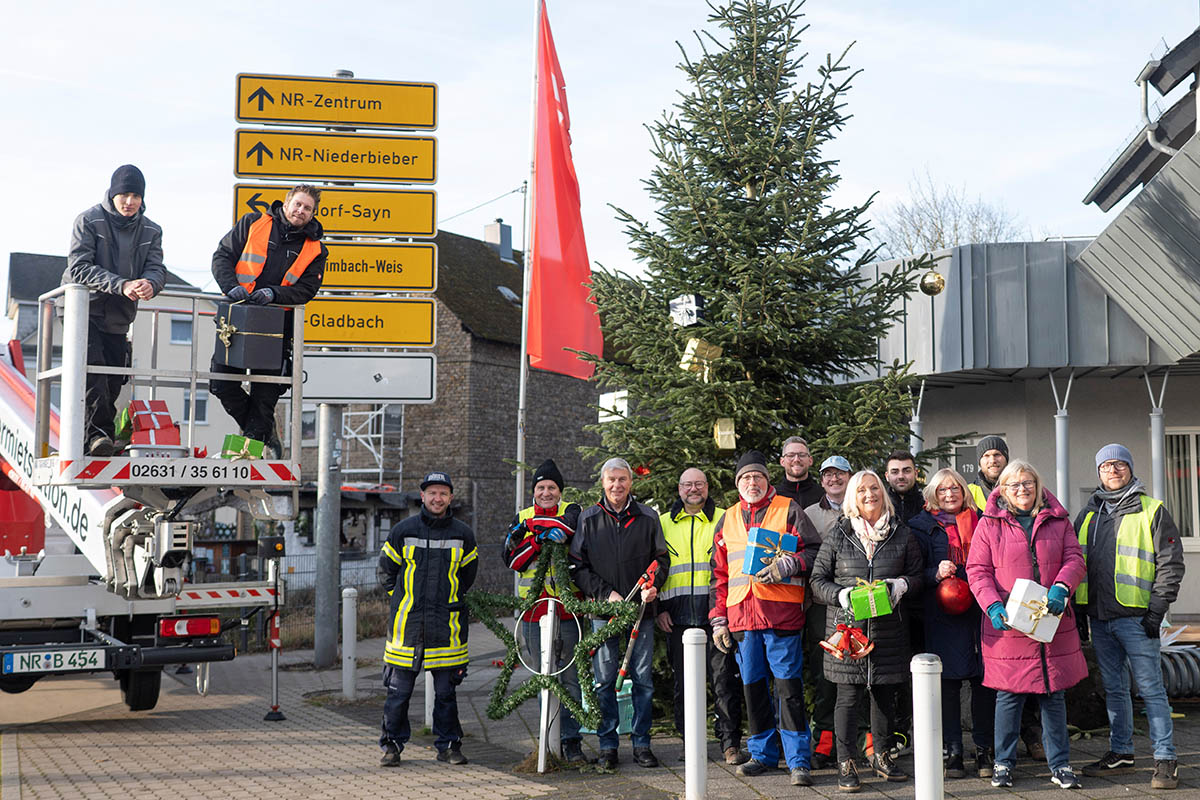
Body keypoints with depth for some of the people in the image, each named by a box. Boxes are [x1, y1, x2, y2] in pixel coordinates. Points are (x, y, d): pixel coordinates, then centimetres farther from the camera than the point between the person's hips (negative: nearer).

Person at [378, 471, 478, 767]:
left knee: (446, 690, 6)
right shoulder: (403, 530, 2)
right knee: (398, 688, 1)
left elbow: (468, 574, 20)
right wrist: (403, 599, 10)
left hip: (447, 624, 1)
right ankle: (392, 745, 13)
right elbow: (386, 570, 13)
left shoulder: (463, 534, 6)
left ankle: (448, 744, 17)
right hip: (407, 622, -1)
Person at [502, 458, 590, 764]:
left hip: (568, 610, -2)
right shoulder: (522, 519, 12)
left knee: (570, 678, -1)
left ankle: (572, 742, 5)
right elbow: (513, 561, -1)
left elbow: (568, 530, -19)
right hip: (535, 610, 2)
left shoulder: (571, 512, 5)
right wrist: (538, 540, -13)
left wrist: (536, 525, -17)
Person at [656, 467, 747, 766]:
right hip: (678, 617, 2)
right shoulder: (663, 523, 14)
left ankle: (731, 743, 1)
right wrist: (658, 607, 3)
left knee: (725, 679, -5)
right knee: (684, 682, 6)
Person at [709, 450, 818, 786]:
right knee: (753, 686, 11)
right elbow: (720, 573, 18)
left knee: (789, 686, -6)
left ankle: (799, 761, -1)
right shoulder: (727, 519, 17)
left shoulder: (789, 510, 5)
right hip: (741, 614, 5)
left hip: (781, 612, -5)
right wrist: (719, 620, 13)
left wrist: (785, 565, -17)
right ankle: (763, 753, 23)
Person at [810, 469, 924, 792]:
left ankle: (881, 754, 28)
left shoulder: (902, 534, 7)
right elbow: (818, 579, 6)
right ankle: (846, 763, 6)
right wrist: (840, 595, -12)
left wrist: (902, 585, -10)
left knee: (885, 692, 11)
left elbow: (918, 574, 12)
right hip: (847, 626, -2)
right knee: (848, 695, -2)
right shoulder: (838, 535, 4)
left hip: (889, 629, 2)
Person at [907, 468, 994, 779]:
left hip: (981, 612, 2)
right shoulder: (922, 526, 7)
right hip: (943, 615, -2)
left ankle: (985, 750, 13)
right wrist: (936, 574, -14)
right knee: (949, 681, -1)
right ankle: (952, 752, 8)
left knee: (984, 681, 1)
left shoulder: (981, 521, 13)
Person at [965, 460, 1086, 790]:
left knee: (1054, 695, 7)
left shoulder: (1058, 521, 10)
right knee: (1009, 696, 2)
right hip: (1008, 625, -2)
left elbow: (1074, 559, 5)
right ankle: (1003, 763, 16)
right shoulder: (989, 524, 3)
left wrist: (1061, 588, -15)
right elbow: (977, 570, 0)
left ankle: (1060, 764, 18)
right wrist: (993, 606, -15)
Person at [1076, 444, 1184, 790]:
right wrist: (1077, 606, 12)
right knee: (1114, 688, 12)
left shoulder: (1152, 511, 0)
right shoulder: (1088, 514, 15)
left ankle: (1165, 760, 1)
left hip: (1135, 617, -5)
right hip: (1099, 617, 5)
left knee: (1150, 688, -4)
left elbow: (1171, 563, -4)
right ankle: (1121, 754, 21)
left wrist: (1157, 609, -11)